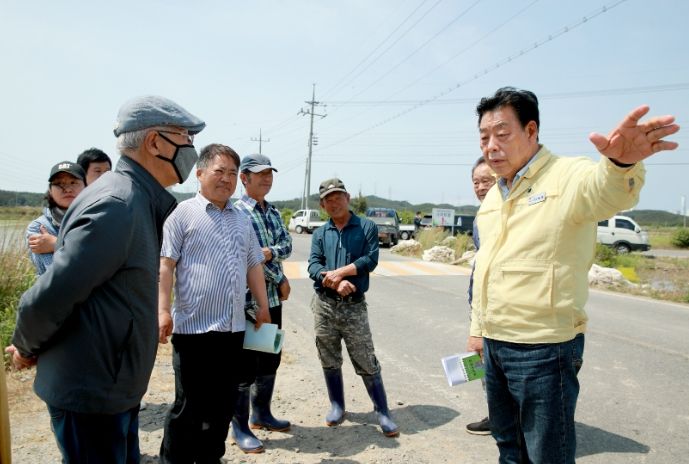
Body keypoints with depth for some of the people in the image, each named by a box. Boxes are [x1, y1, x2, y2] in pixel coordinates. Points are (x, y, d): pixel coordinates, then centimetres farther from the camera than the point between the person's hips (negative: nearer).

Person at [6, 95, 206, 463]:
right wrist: (26, 349, -5)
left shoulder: (138, 201, 7)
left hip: (114, 387, 9)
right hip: (90, 392, -9)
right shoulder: (116, 205, -24)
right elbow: (48, 298, -23)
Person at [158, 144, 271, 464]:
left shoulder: (242, 219, 14)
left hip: (233, 328, 6)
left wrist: (263, 306, 15)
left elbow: (253, 265, 18)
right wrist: (163, 310, -16)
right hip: (194, 327, -5)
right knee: (189, 406, 5)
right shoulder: (183, 213, -3)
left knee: (223, 404, 15)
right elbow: (166, 265, -8)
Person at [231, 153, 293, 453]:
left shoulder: (274, 212, 13)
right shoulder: (235, 212, -11)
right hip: (249, 299, -7)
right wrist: (281, 279, -9)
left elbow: (287, 246, 5)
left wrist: (270, 252, -17)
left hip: (273, 298, 8)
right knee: (246, 364, 2)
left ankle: (261, 414, 33)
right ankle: (240, 427, 16)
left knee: (270, 360, 16)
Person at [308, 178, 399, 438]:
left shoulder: (367, 227, 1)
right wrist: (336, 283, -19)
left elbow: (370, 260, -10)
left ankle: (382, 412, 13)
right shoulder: (320, 233, 8)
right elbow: (313, 266, -3)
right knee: (329, 361, 13)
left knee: (366, 363, 1)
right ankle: (337, 407, 30)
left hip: (354, 306, -3)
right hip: (324, 305, 3)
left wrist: (338, 272, -14)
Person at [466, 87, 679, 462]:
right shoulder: (493, 196, 11)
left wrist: (621, 163, -60)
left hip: (543, 349, -7)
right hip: (494, 344, 7)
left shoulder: (568, 177, -12)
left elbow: (606, 191, -37)